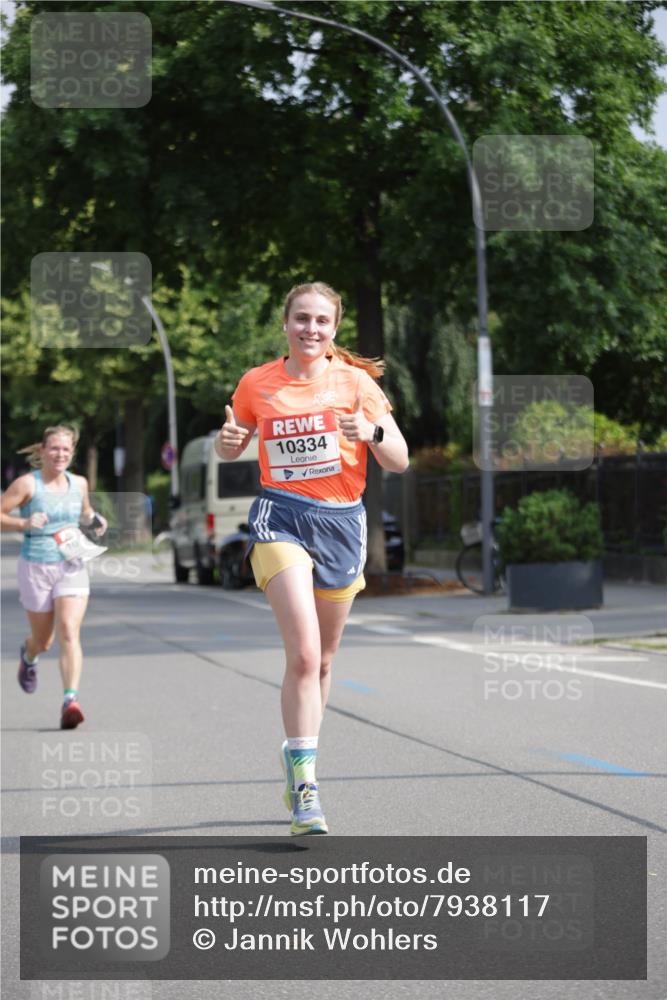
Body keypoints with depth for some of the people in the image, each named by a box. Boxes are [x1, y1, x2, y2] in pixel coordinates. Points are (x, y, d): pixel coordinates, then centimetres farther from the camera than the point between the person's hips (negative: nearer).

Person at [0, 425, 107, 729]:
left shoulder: (79, 483, 6)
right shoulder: (27, 484, -9)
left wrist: (94, 520, 4)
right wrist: (24, 523, -24)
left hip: (72, 567, 2)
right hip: (35, 567, -2)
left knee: (69, 632, -17)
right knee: (43, 640, 13)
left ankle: (70, 701, -25)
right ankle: (28, 656, 52)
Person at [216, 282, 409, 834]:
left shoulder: (355, 382, 1)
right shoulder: (257, 383, 3)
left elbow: (400, 461, -1)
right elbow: (230, 450, 18)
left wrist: (372, 432, -21)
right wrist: (228, 438, -6)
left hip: (342, 521, 2)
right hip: (281, 517, -2)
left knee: (321, 659, 12)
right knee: (304, 653, -19)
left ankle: (299, 767, 33)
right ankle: (305, 788, -19)